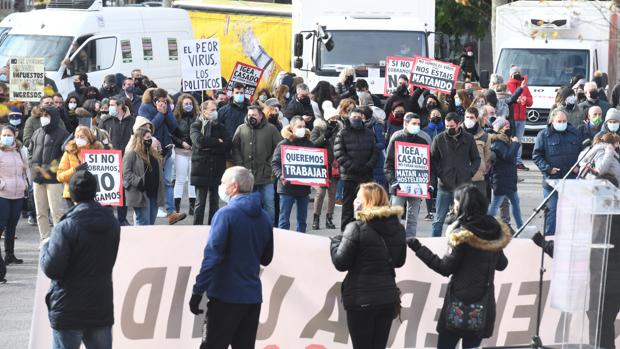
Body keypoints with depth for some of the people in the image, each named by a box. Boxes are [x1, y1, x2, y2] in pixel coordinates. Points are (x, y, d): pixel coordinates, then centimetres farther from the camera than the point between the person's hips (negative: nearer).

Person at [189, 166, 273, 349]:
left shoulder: (226, 214, -12)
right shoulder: (264, 218, 8)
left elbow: (212, 257, -18)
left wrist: (197, 292, -17)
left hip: (226, 296, -6)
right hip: (253, 297, 6)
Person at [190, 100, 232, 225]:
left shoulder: (220, 127, 14)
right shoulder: (196, 126, 3)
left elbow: (228, 144, -1)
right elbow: (199, 141, -17)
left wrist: (210, 148, -11)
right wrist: (217, 142, -8)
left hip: (217, 169, 4)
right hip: (202, 169, -4)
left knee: (215, 202, 6)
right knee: (200, 203, -2)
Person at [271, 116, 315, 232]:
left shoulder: (309, 144, 10)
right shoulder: (283, 144, -2)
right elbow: (275, 163, -5)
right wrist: (281, 176, -21)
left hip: (304, 187, 4)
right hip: (287, 187, -4)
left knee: (302, 219, 10)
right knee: (284, 219, -3)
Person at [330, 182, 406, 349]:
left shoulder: (357, 228, -14)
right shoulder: (397, 228, 3)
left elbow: (341, 263, -11)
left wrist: (335, 242, 6)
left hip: (361, 300, -5)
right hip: (388, 298, 5)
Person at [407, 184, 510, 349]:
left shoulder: (463, 235, -14)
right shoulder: (496, 231, 6)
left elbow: (445, 267, -12)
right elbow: (501, 264, 16)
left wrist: (419, 249, -7)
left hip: (460, 301, -6)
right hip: (484, 304, 6)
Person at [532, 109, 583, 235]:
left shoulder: (575, 133, 8)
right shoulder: (544, 135, -2)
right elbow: (536, 155, -1)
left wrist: (579, 166, 3)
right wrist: (547, 168, -12)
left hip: (572, 179, 3)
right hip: (551, 179, -3)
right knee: (551, 210, -2)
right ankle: (549, 236, 3)